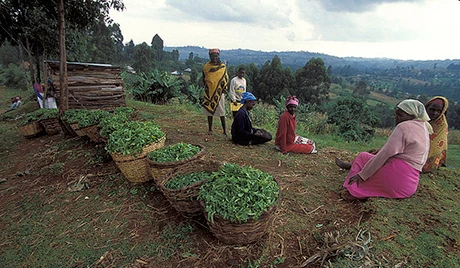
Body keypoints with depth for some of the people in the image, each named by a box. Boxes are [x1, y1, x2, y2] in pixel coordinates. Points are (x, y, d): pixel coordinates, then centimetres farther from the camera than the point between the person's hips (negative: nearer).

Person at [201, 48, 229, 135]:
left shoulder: (223, 67, 3)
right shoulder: (206, 66, 5)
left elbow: (226, 78, 7)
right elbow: (204, 79, 13)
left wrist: (225, 88, -7)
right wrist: (206, 86, 0)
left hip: (219, 92, -1)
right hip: (209, 92, 2)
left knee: (221, 112, -2)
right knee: (209, 110, 7)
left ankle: (224, 130, 5)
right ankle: (210, 129, 18)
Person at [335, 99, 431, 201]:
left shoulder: (404, 127, -13)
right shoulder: (424, 129, 16)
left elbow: (385, 154, -17)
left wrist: (362, 174, -13)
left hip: (395, 177, -9)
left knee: (362, 157, 6)